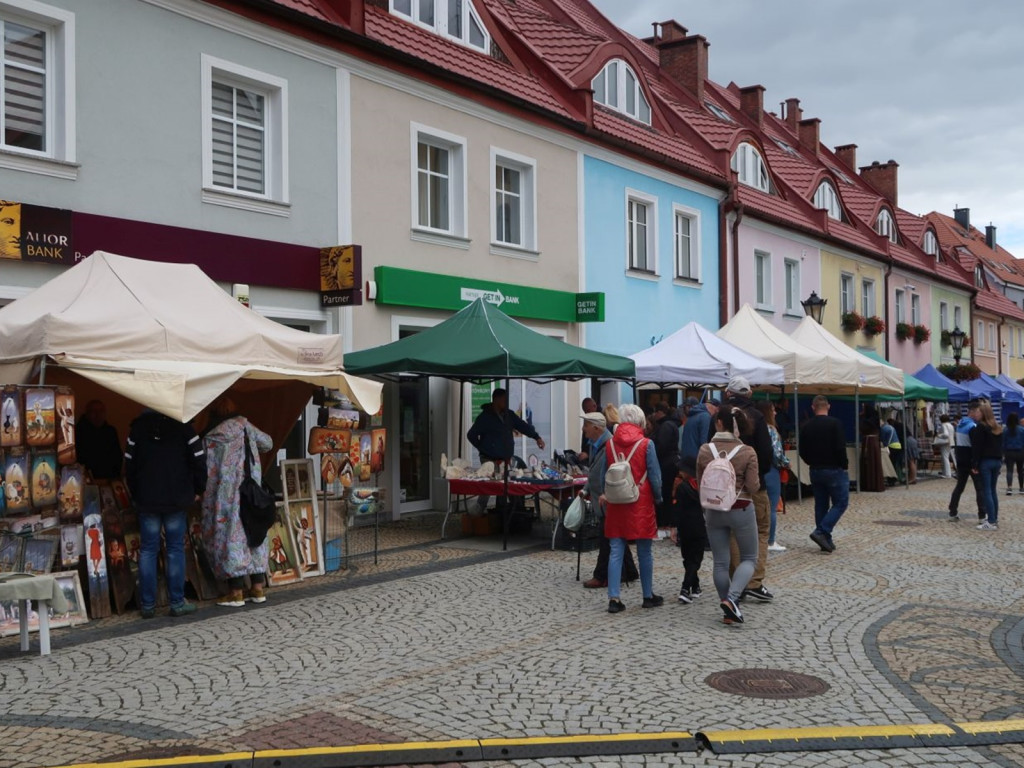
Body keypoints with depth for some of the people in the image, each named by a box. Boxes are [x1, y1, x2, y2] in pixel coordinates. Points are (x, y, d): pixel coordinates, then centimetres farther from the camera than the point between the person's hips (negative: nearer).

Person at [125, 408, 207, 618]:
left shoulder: (137, 427, 4)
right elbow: (199, 460, -7)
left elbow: (129, 465, 8)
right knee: (175, 549, 4)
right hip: (176, 499, -2)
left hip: (146, 500, 2)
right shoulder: (182, 427, -4)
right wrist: (197, 490, 7)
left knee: (148, 550, 6)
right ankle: (177, 603, 5)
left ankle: (147, 605, 7)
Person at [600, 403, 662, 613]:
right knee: (644, 552, 9)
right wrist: (658, 498, 8)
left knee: (616, 552, 5)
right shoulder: (646, 444, -9)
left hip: (615, 504, 3)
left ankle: (614, 598, 1)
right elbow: (655, 476, -6)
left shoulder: (609, 444, 0)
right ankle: (648, 596, 20)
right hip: (641, 504, -3)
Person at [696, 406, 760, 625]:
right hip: (741, 510, -2)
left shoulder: (704, 451, -6)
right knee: (749, 558, 12)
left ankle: (729, 611, 16)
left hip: (713, 510, 2)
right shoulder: (747, 452, -12)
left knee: (720, 562, 10)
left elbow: (700, 484, 4)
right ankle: (732, 598, -9)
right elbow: (753, 487, -11)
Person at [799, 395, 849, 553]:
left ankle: (825, 540, 11)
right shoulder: (834, 423, -12)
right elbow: (840, 448, -18)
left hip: (815, 471, 6)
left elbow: (803, 451, 6)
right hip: (834, 470, -5)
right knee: (840, 503, 2)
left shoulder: (806, 426, 3)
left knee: (821, 505, 11)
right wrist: (845, 464, -4)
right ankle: (821, 532, -13)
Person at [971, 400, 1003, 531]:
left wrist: (974, 465, -13)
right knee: (993, 491, 14)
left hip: (985, 462, -7)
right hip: (997, 461, 7)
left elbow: (977, 448, -15)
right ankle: (995, 519, 16)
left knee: (986, 492, -5)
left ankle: (991, 522, -8)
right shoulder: (998, 427, 12)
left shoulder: (980, 427, -12)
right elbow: (1000, 446, 17)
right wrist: (1000, 462, 21)